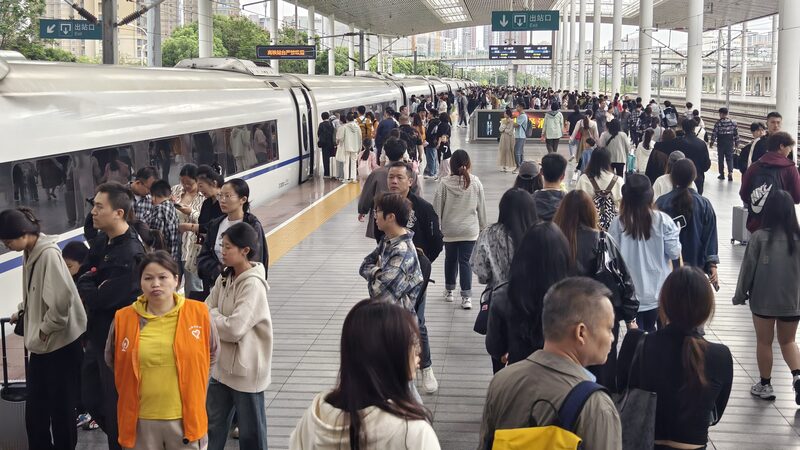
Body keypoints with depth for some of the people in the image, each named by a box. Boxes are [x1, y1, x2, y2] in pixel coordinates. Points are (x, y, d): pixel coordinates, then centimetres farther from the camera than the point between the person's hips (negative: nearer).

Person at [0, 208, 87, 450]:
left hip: (60, 345, -8)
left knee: (61, 411, 4)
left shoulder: (49, 254, -20)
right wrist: (22, 312, 9)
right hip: (41, 345, 8)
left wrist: (45, 330, -15)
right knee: (35, 412, 13)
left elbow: (61, 300, -26)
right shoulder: (30, 254, 7)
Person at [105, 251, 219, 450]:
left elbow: (211, 354, 12)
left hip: (185, 417, 0)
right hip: (140, 419, 1)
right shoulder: (123, 319, -4)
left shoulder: (198, 313, -5)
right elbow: (112, 360, 15)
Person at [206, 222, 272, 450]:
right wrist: (219, 319, -17)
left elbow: (235, 328, -27)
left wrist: (212, 315, -12)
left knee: (250, 430, 8)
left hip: (247, 369, -8)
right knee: (214, 422, 20)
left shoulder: (253, 285, -22)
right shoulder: (224, 278, 4)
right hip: (223, 363, 8)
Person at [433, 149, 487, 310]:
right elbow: (481, 207, 2)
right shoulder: (475, 183, -7)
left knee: (450, 259, 17)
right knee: (465, 261, 3)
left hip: (449, 230, 0)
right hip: (470, 230, 0)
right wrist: (482, 226, 16)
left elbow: (437, 207, -7)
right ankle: (466, 296, -1)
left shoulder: (444, 184, -12)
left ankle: (449, 290, 32)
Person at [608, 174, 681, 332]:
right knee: (652, 330, 20)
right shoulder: (663, 221, -12)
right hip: (657, 291, 1)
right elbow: (674, 253, -6)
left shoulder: (618, 223, -14)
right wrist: (676, 232, 11)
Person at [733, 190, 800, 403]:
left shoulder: (759, 237, -15)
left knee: (764, 342, 14)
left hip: (763, 301, -2)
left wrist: (740, 295, 5)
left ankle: (765, 385, 23)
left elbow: (748, 268, -8)